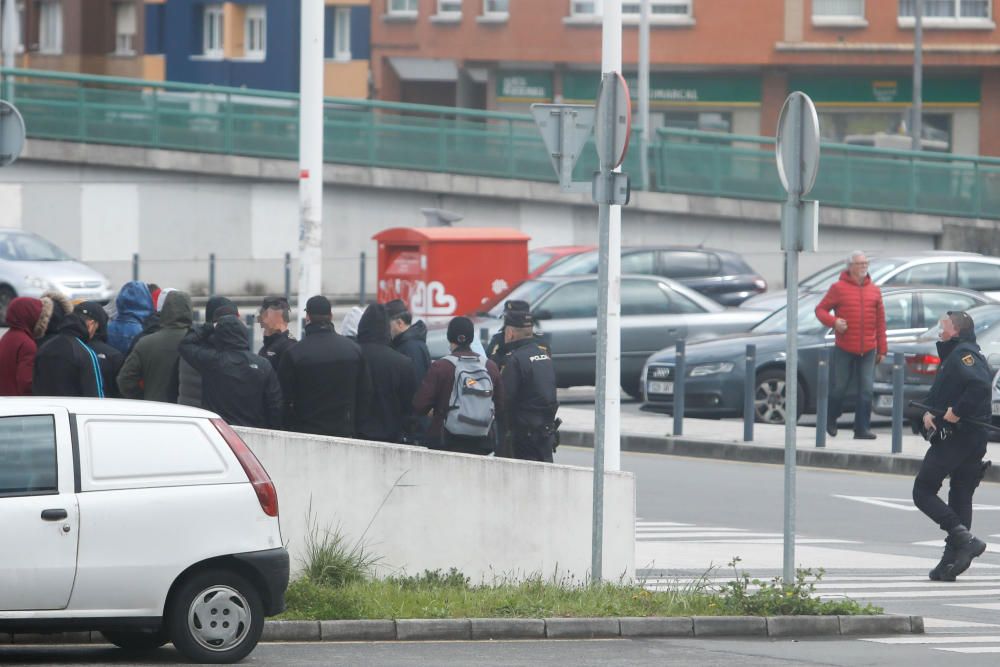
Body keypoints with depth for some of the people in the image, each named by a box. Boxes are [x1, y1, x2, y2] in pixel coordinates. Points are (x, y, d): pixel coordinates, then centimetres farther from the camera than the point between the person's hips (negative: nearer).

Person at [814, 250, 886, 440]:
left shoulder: (874, 291, 9)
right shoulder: (838, 288, 0)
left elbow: (880, 321, 11)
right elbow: (821, 309, 2)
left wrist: (882, 349, 8)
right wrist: (833, 322, -19)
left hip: (868, 351, 2)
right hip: (844, 350, -2)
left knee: (866, 391, -3)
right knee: (840, 388, 6)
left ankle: (862, 429, -1)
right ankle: (831, 420, 29)